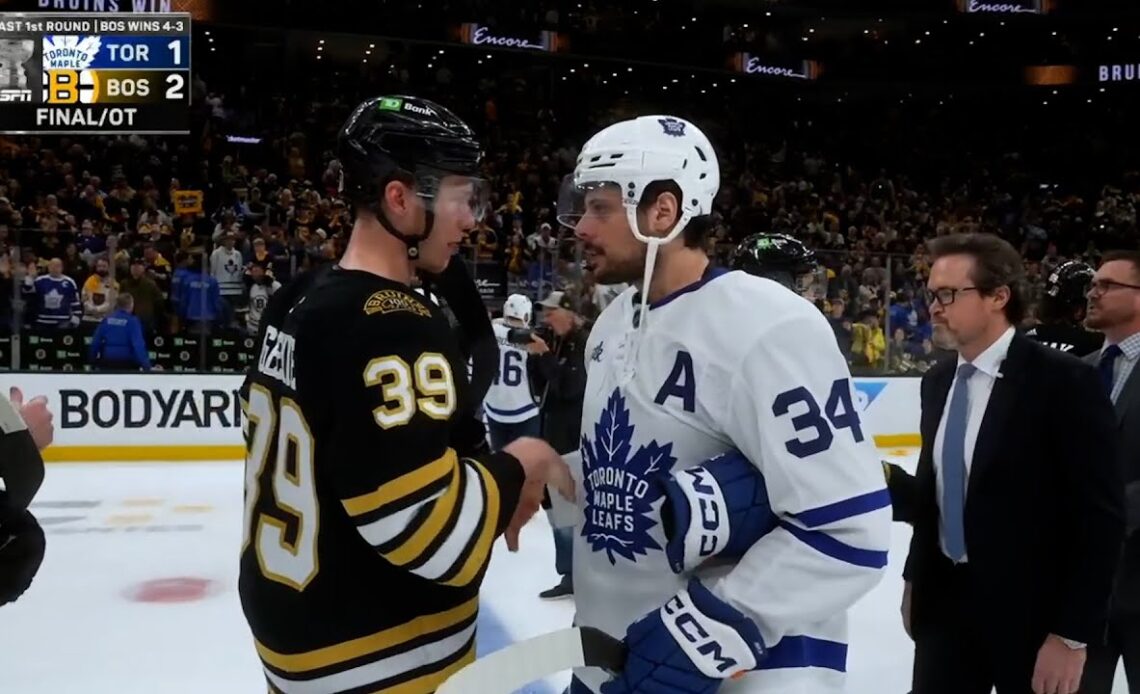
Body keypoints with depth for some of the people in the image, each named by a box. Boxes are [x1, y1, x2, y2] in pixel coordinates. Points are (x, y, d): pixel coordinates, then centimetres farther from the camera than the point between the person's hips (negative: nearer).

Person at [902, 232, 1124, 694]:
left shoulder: (1064, 382, -15)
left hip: (1029, 613, -5)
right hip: (943, 601, 5)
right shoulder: (937, 381, 4)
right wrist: (914, 579, 12)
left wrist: (1072, 635, -15)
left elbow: (1100, 516, -15)